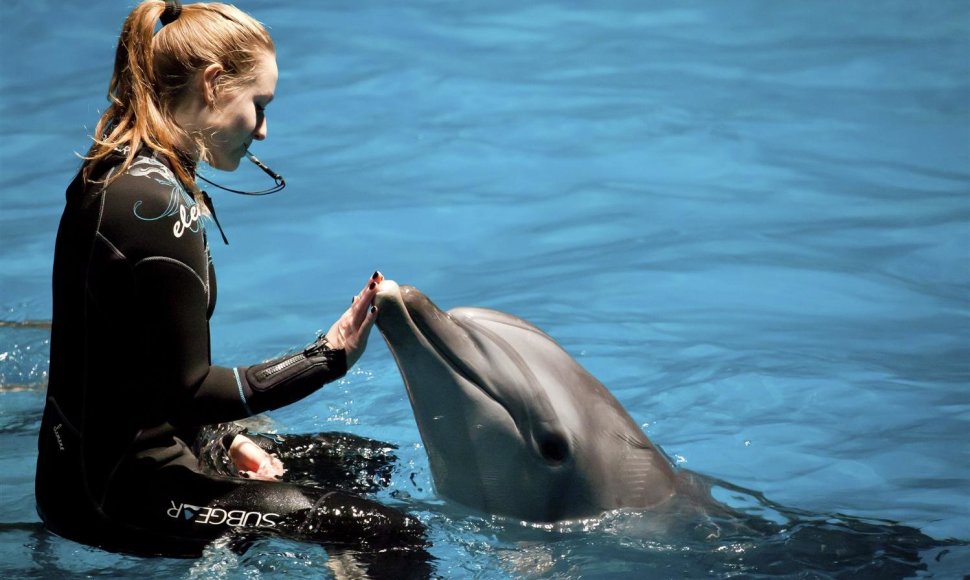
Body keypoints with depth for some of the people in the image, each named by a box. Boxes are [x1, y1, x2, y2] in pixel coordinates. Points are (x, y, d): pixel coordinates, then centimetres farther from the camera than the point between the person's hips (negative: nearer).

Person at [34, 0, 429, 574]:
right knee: (396, 535, -14)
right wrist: (327, 359, -19)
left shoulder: (113, 174, 8)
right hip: (123, 493, -11)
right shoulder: (160, 206, -23)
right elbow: (189, 391, -21)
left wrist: (228, 438, 13)